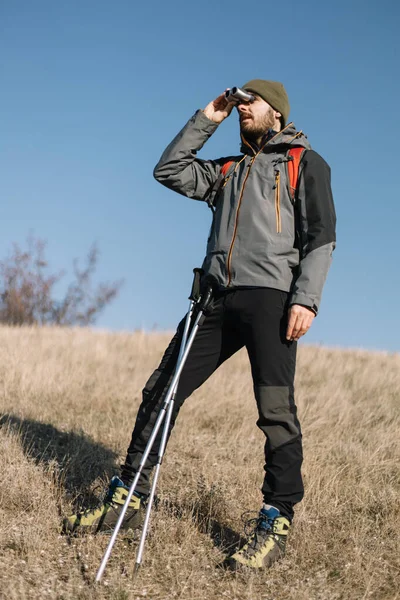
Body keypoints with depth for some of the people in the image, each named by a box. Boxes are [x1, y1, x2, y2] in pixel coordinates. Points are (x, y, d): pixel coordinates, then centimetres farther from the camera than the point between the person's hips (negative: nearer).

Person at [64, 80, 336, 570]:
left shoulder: (305, 162, 10)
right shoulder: (229, 170, 28)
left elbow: (320, 236, -1)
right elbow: (169, 171, 22)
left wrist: (306, 298, -13)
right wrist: (205, 121, 19)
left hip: (270, 295, -6)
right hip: (219, 296, 6)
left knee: (276, 410, -12)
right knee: (162, 389, 2)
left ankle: (275, 526, -6)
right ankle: (126, 501, 9)